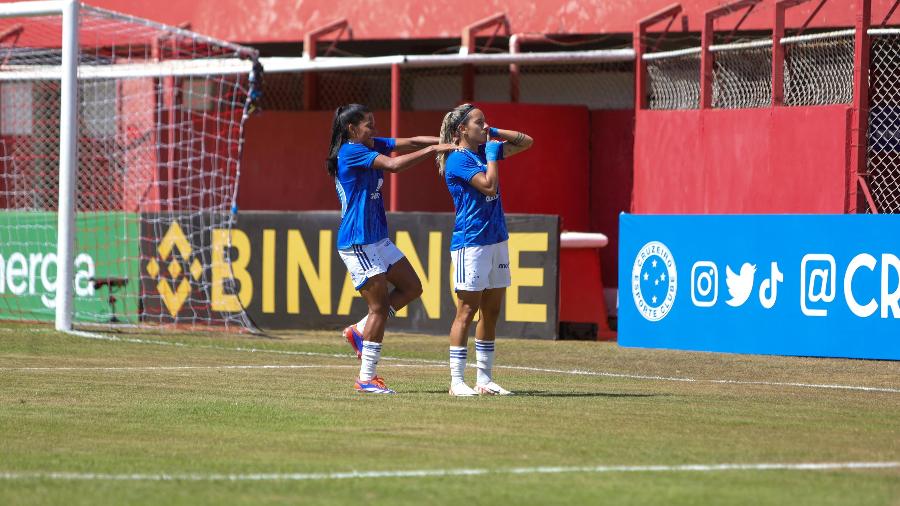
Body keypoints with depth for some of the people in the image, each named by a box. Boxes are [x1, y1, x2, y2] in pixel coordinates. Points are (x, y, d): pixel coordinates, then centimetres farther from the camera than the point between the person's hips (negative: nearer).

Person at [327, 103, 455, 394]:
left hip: (378, 240, 10)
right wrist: (432, 150, -23)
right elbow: (394, 165, -27)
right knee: (380, 306, -7)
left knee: (411, 287, 13)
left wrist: (447, 142, -6)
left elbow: (410, 142, 8)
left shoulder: (369, 146, 12)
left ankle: (359, 332, 18)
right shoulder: (351, 152, -16)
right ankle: (366, 379, -2)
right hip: (358, 242, -10)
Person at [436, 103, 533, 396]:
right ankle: (457, 381, -4)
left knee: (491, 312, 8)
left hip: (496, 239, 8)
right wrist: (492, 156, -8)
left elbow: (526, 142, 21)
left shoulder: (486, 151, 14)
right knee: (467, 311, -7)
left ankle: (484, 379, 13)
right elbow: (489, 185, -21)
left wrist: (495, 133, 9)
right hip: (470, 242, -8)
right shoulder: (457, 160, -10)